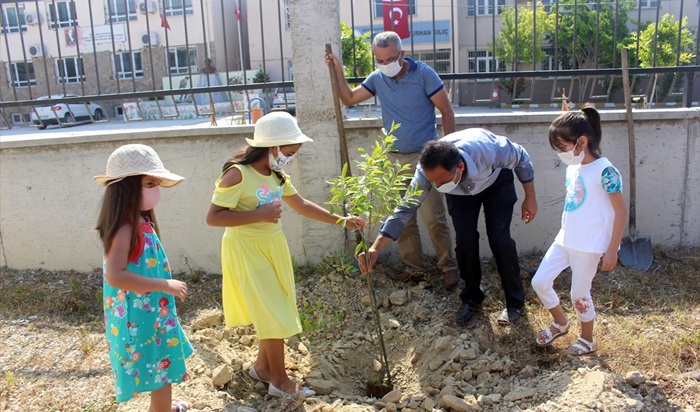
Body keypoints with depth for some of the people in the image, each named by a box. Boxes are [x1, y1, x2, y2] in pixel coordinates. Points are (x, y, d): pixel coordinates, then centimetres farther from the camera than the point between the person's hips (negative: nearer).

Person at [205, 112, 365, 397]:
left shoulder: (276, 176, 4)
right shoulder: (238, 174, -20)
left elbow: (302, 205, 14)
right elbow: (213, 217, -23)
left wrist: (341, 221, 12)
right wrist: (260, 215, -26)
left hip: (273, 246, 8)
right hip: (246, 250, -8)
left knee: (276, 313, 14)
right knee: (274, 316, -1)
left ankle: (262, 367, 34)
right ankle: (280, 382, 16)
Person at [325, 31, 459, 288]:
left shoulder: (423, 73, -8)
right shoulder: (377, 78, 5)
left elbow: (446, 110, -6)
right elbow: (348, 98, 14)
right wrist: (338, 71, 2)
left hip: (424, 156, -5)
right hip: (394, 159, 5)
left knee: (433, 217, -6)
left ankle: (449, 267, 10)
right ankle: (413, 267, 20)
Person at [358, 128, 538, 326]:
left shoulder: (489, 150, -44)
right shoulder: (426, 172, -37)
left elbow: (521, 158, -22)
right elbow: (405, 209, -29)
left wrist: (530, 197, -12)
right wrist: (375, 248, -38)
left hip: (496, 180, -2)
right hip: (460, 190, 2)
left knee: (499, 238, -12)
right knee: (465, 240, -12)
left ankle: (515, 301, 9)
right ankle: (472, 299, 13)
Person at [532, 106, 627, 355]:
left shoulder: (604, 171, -17)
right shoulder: (572, 168, 7)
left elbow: (621, 211, -14)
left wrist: (612, 250, -14)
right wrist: (567, 234, 19)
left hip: (589, 246, -7)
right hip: (564, 240, 8)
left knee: (579, 294, 5)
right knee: (539, 282, 7)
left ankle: (587, 340, 30)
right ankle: (560, 323, 32)